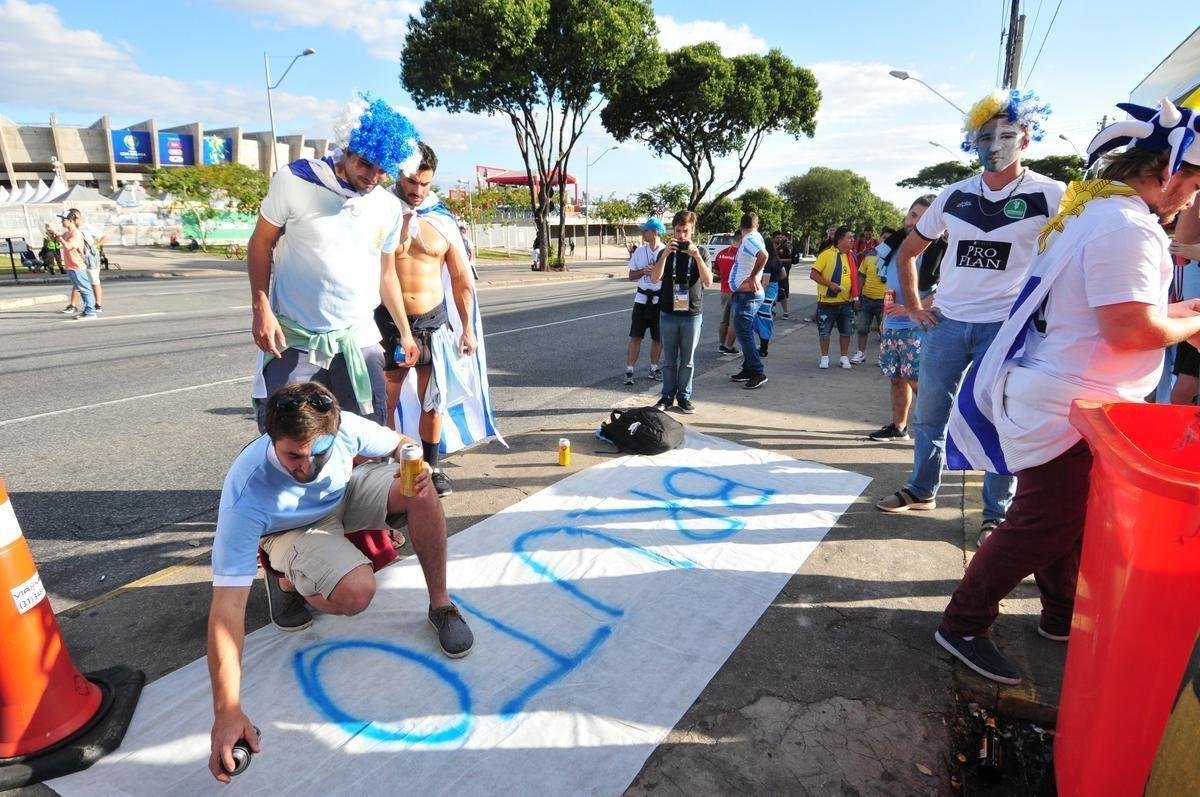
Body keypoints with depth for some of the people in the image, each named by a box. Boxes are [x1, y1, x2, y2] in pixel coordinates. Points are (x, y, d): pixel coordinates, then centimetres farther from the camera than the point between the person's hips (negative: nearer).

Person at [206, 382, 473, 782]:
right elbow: (228, 603, -40)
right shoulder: (246, 494, -39)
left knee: (419, 490, -27)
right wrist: (227, 711, -44)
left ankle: (441, 605, -11)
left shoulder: (345, 428, -32)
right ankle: (286, 579, 1)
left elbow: (399, 445, -9)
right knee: (357, 591, -32)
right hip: (293, 531, -3)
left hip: (345, 496, 3)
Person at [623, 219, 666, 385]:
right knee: (636, 337, -2)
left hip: (660, 300, -1)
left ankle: (654, 369, 25)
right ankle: (629, 371, 2)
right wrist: (643, 271, -10)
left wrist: (656, 272, -17)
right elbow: (631, 276, 8)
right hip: (642, 298, 1)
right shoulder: (639, 251, 4)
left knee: (657, 338, 10)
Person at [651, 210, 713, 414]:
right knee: (669, 359, 8)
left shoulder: (699, 253, 2)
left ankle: (684, 396, 18)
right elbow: (655, 278, -10)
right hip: (668, 314, 1)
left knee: (687, 360, 7)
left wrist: (697, 256, -21)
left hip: (692, 315, -1)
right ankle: (667, 396, 17)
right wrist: (665, 254, -21)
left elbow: (708, 282, -11)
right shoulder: (665, 252, 4)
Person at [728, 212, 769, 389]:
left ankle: (758, 373, -9)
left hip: (746, 295, -10)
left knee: (743, 333, -11)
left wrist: (753, 277, -24)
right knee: (744, 333, 15)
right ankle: (748, 369, 22)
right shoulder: (753, 238, 12)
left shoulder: (750, 239, -15)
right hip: (745, 294, 10)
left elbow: (763, 255, -34)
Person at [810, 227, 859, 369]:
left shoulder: (851, 255, 7)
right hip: (828, 302, -5)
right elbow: (813, 274, -15)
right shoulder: (826, 254, -12)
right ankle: (824, 357, 20)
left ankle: (844, 357, 23)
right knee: (824, 331, 4)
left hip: (846, 302, 5)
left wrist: (855, 294, 11)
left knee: (846, 331, 9)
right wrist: (830, 284, -23)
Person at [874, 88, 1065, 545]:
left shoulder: (1048, 196, -4)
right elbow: (907, 251, 17)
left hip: (1005, 327, -3)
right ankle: (922, 491, 28)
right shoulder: (954, 196, 7)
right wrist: (914, 305, 10)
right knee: (930, 412, 10)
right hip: (945, 322, 4)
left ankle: (997, 513, 17)